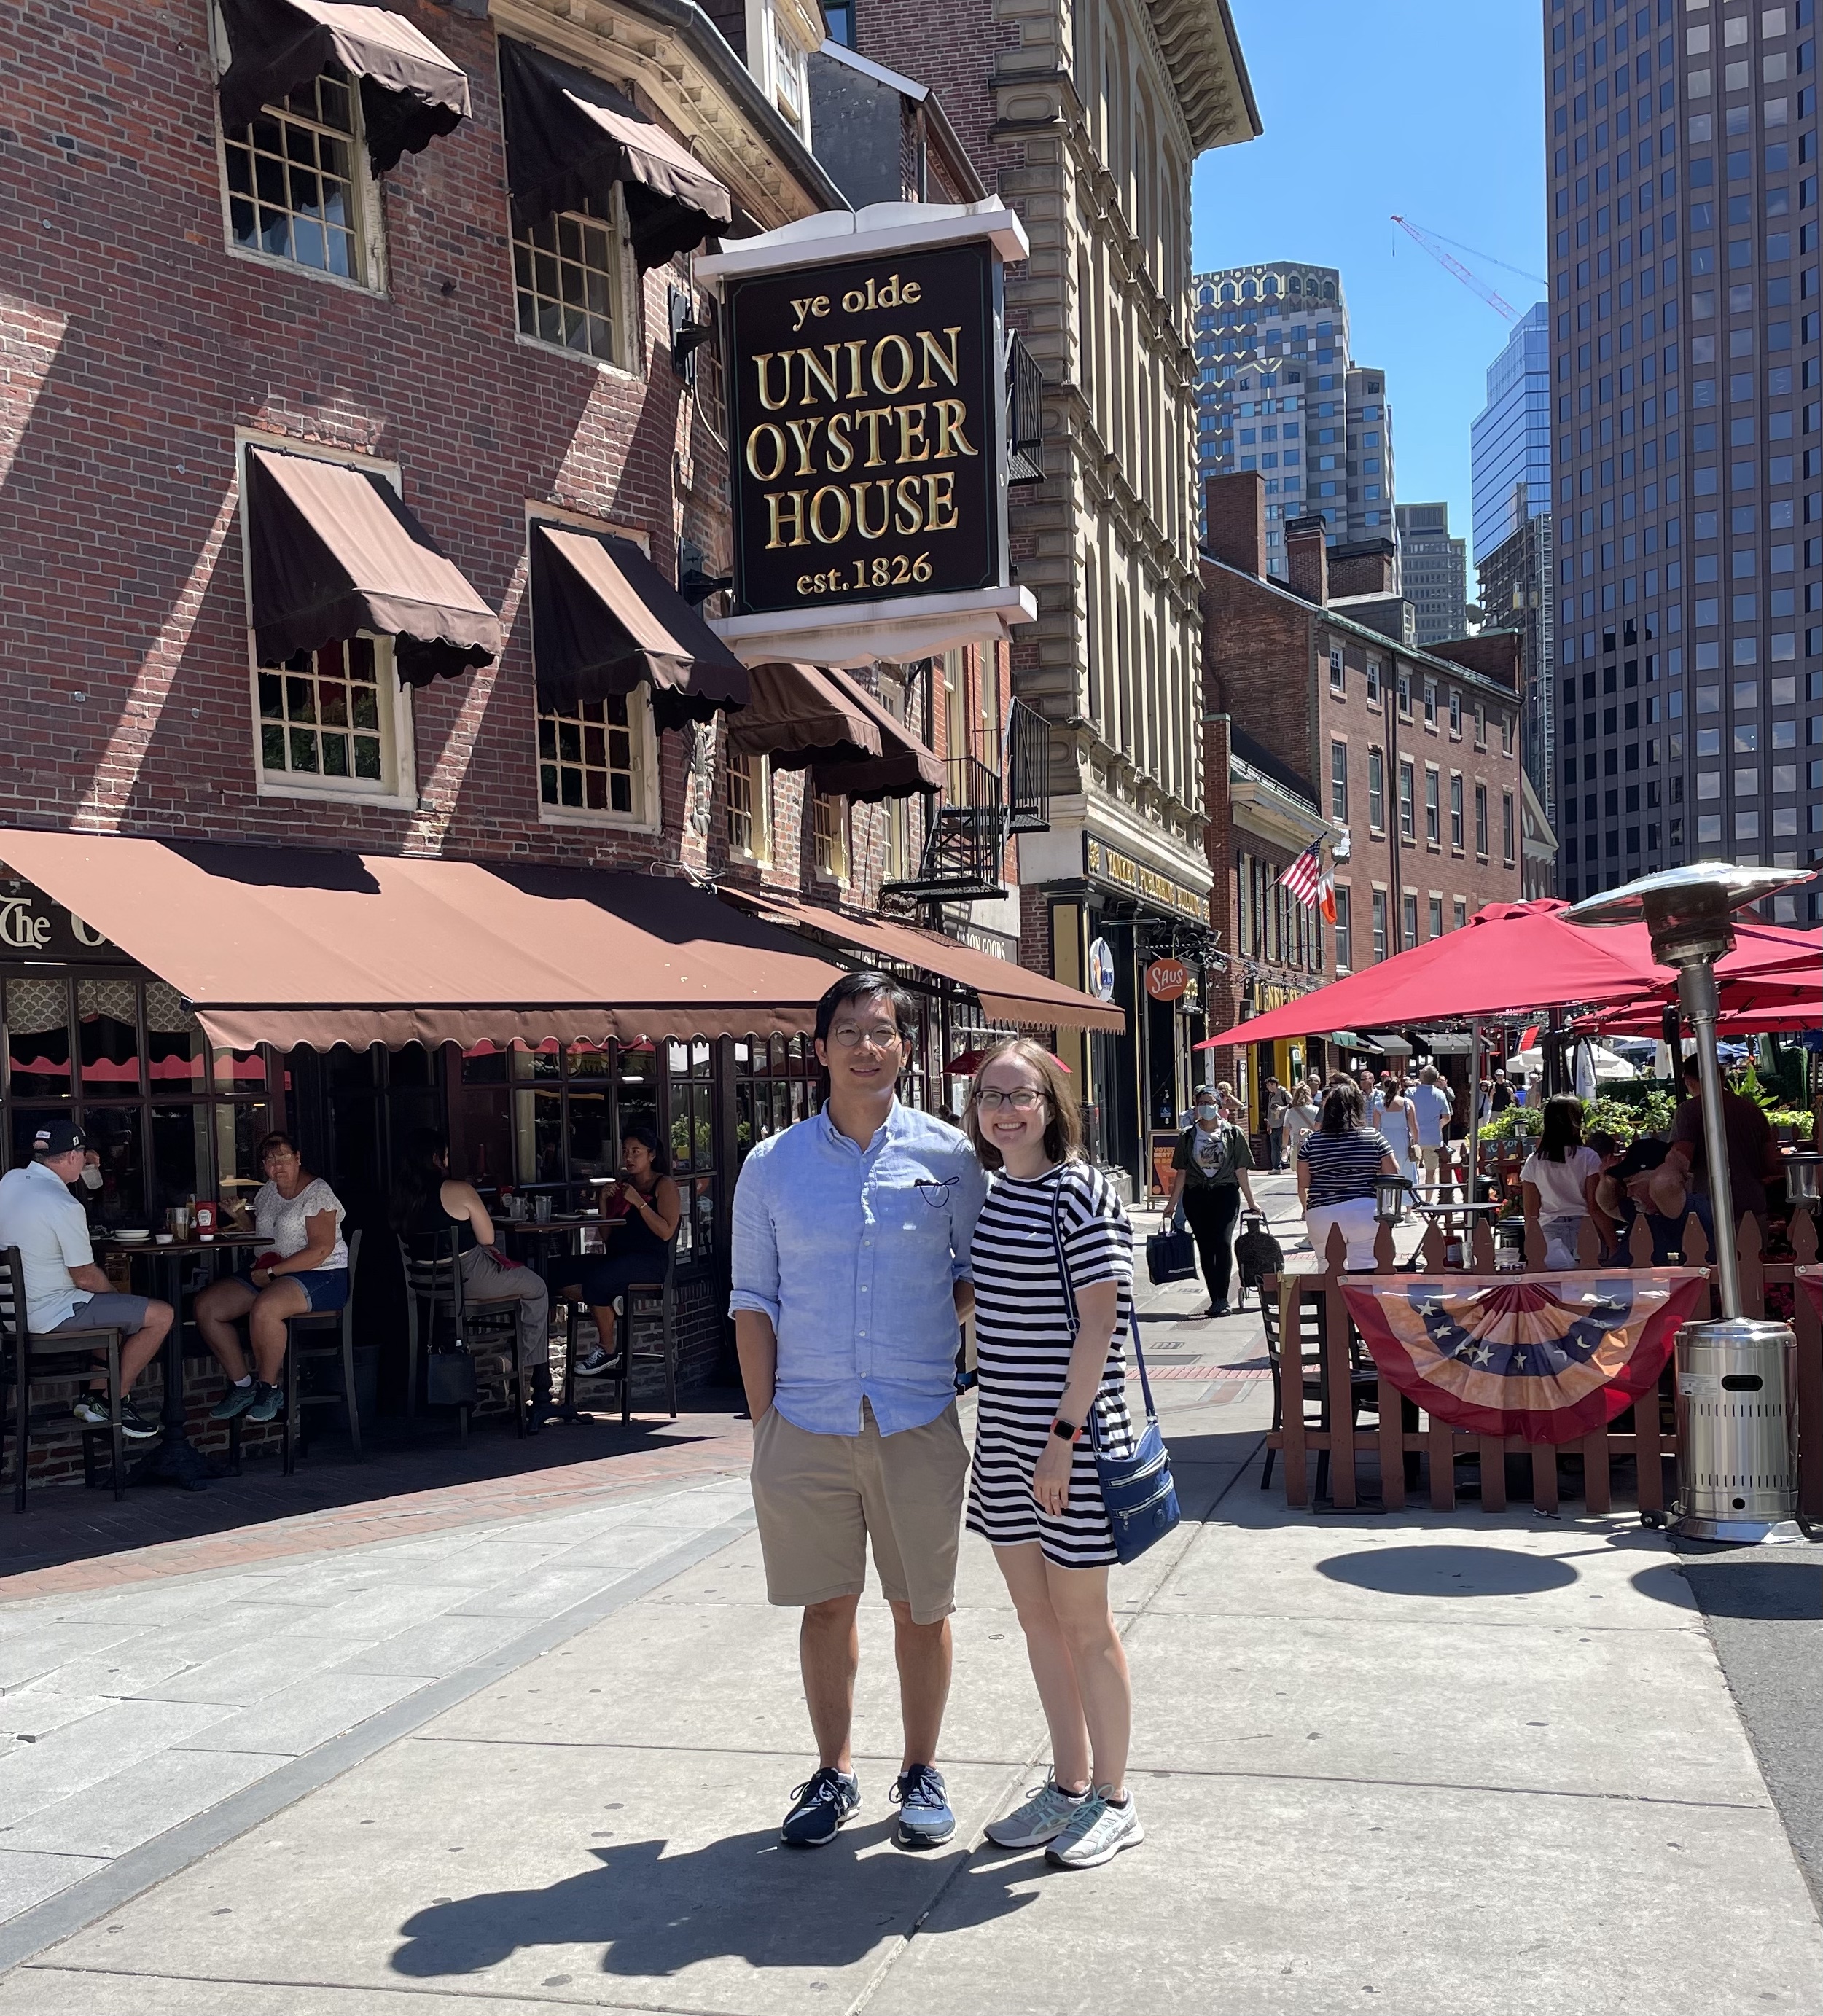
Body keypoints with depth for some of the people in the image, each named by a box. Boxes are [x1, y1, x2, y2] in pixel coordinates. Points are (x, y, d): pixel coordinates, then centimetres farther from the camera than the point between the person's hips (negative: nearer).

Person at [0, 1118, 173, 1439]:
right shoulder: (64, 1207, -24)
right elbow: (85, 1277, -17)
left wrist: (81, 1167, 16)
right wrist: (117, 1294, 3)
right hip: (50, 1313, -10)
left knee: (118, 1307, 29)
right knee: (161, 1315, -6)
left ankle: (94, 1395, 22)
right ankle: (112, 1403, 7)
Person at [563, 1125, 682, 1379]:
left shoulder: (664, 1186, 1)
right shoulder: (623, 1186, 19)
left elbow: (666, 1232, -13)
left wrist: (638, 1202, -15)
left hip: (649, 1261, -7)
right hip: (618, 1257, 7)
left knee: (596, 1280, -33)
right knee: (563, 1272, -17)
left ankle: (607, 1350, -16)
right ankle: (613, 1304, -8)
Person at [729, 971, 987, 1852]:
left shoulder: (947, 1156, 1)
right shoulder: (773, 1166, 2)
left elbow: (980, 1273, 10)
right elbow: (755, 1301, 5)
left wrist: (938, 1327, -10)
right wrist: (762, 1423, 0)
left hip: (917, 1423, 0)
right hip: (806, 1423, 0)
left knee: (921, 1606, 10)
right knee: (826, 1603, 11)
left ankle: (922, 1773, 28)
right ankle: (833, 1773, 27)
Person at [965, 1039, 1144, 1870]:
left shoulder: (1079, 1191, -14)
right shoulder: (988, 1192, 9)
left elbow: (1099, 1319, -17)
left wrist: (1064, 1436, -20)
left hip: (1068, 1434, -7)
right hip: (1004, 1433, 7)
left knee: (1082, 1622, 5)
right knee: (1036, 1617, 16)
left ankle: (1111, 1798, 21)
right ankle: (1067, 1784, 31)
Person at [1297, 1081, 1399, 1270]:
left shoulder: (1311, 1142, 2)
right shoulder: (1374, 1137, 0)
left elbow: (1303, 1184, 6)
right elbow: (1393, 1174, 2)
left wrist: (1306, 1209, 24)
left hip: (1322, 1215, 1)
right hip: (1365, 1212, -1)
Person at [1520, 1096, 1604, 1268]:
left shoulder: (1533, 1162, 3)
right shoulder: (1587, 1157, -4)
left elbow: (1531, 1212, 6)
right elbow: (1595, 1206, -5)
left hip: (1548, 1230, 2)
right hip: (1582, 1227, -2)